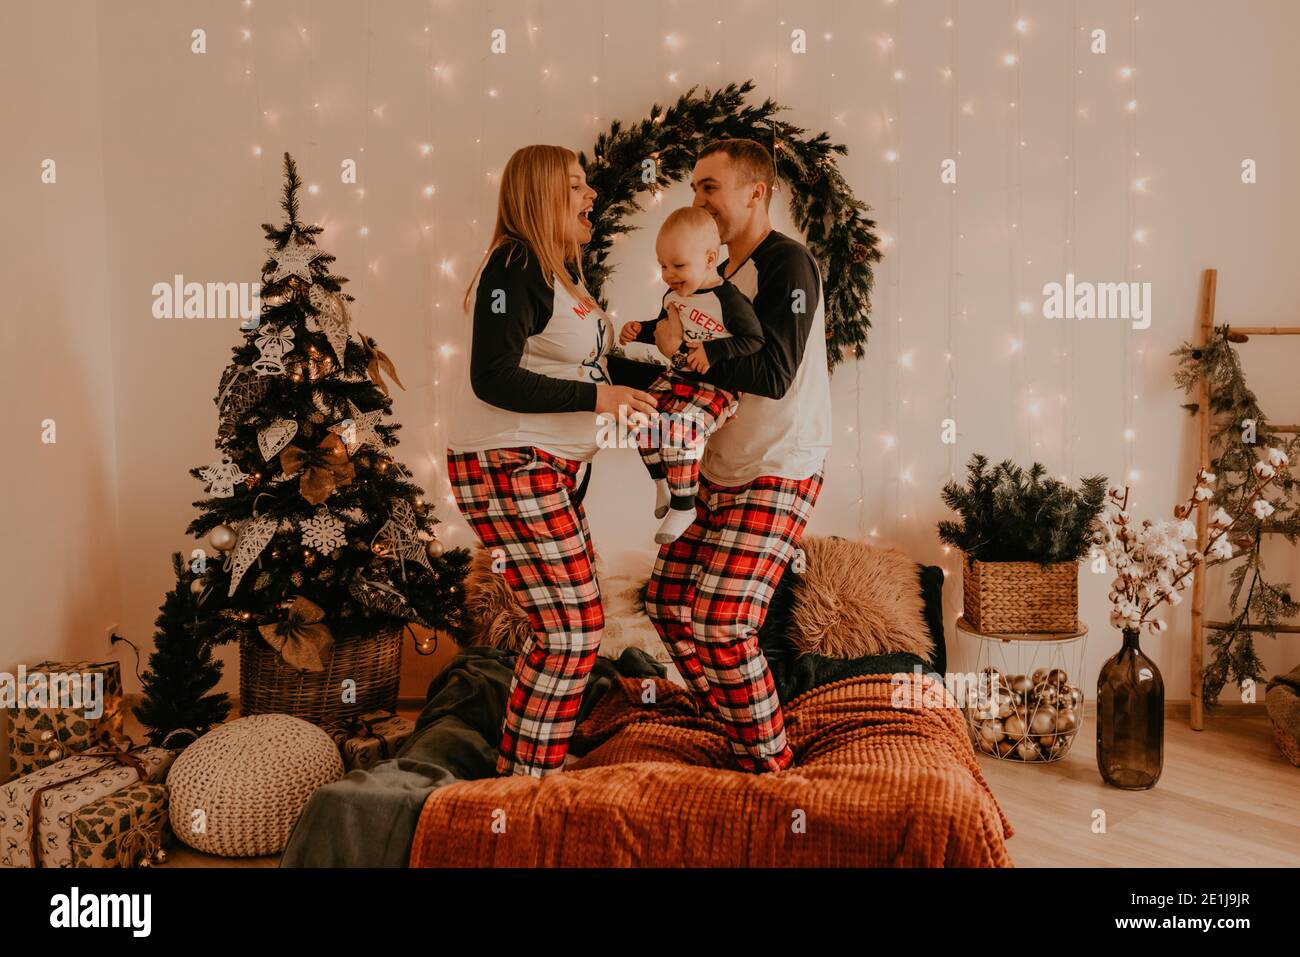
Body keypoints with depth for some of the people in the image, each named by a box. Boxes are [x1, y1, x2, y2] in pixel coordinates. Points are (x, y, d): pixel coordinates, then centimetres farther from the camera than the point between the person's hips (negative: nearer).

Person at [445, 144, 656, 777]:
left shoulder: (558, 272, 17)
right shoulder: (514, 265, -14)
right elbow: (492, 379, -22)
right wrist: (595, 397, -22)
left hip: (544, 469, 10)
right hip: (507, 467, -10)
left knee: (562, 628, 14)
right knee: (573, 629, -9)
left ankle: (519, 771, 25)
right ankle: (530, 782, 2)